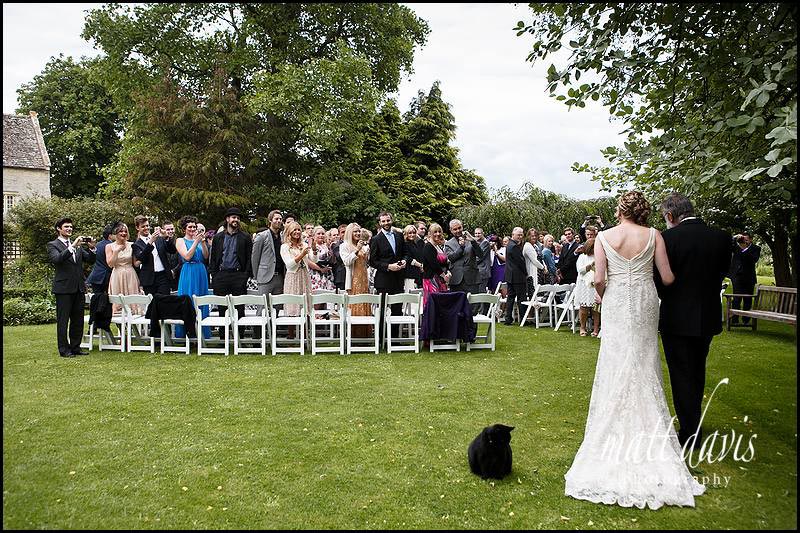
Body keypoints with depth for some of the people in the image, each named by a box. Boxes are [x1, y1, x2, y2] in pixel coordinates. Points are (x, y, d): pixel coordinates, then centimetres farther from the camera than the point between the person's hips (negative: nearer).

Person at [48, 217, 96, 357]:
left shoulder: (78, 245, 15)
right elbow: (57, 259, -20)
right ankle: (64, 349, 5)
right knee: (63, 320, 0)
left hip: (79, 288, 6)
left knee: (78, 320, 10)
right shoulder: (53, 245, -1)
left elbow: (90, 259, 11)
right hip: (63, 288, -6)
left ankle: (75, 347, 18)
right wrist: (73, 246, -26)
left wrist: (92, 248, -8)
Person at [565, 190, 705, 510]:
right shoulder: (653, 235, -3)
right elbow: (667, 278, -3)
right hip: (645, 303, 1)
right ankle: (647, 435, 17)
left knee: (617, 369, 8)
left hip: (616, 305, -1)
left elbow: (598, 279, -9)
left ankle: (615, 431, 14)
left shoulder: (605, 237, -5)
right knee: (644, 368, 11)